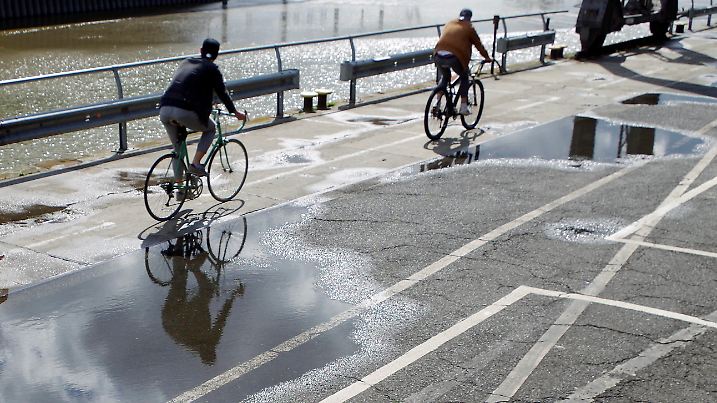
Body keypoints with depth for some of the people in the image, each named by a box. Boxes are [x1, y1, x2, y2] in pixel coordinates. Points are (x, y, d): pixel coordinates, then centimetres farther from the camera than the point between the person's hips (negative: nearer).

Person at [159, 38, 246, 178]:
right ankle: (196, 163, 7)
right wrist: (235, 112, 25)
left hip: (164, 110, 6)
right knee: (211, 129, 22)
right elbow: (222, 93, 11)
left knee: (178, 148, 22)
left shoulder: (186, 63, 26)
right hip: (185, 112, -6)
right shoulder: (211, 68, 8)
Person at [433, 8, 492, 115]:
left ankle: (437, 103, 17)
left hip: (438, 55, 4)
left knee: (445, 77, 30)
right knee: (464, 78, 20)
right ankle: (464, 107, 14)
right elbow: (478, 44, 18)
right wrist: (487, 58, 31)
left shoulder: (449, 24, 25)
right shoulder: (468, 28, 12)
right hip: (454, 57, -4)